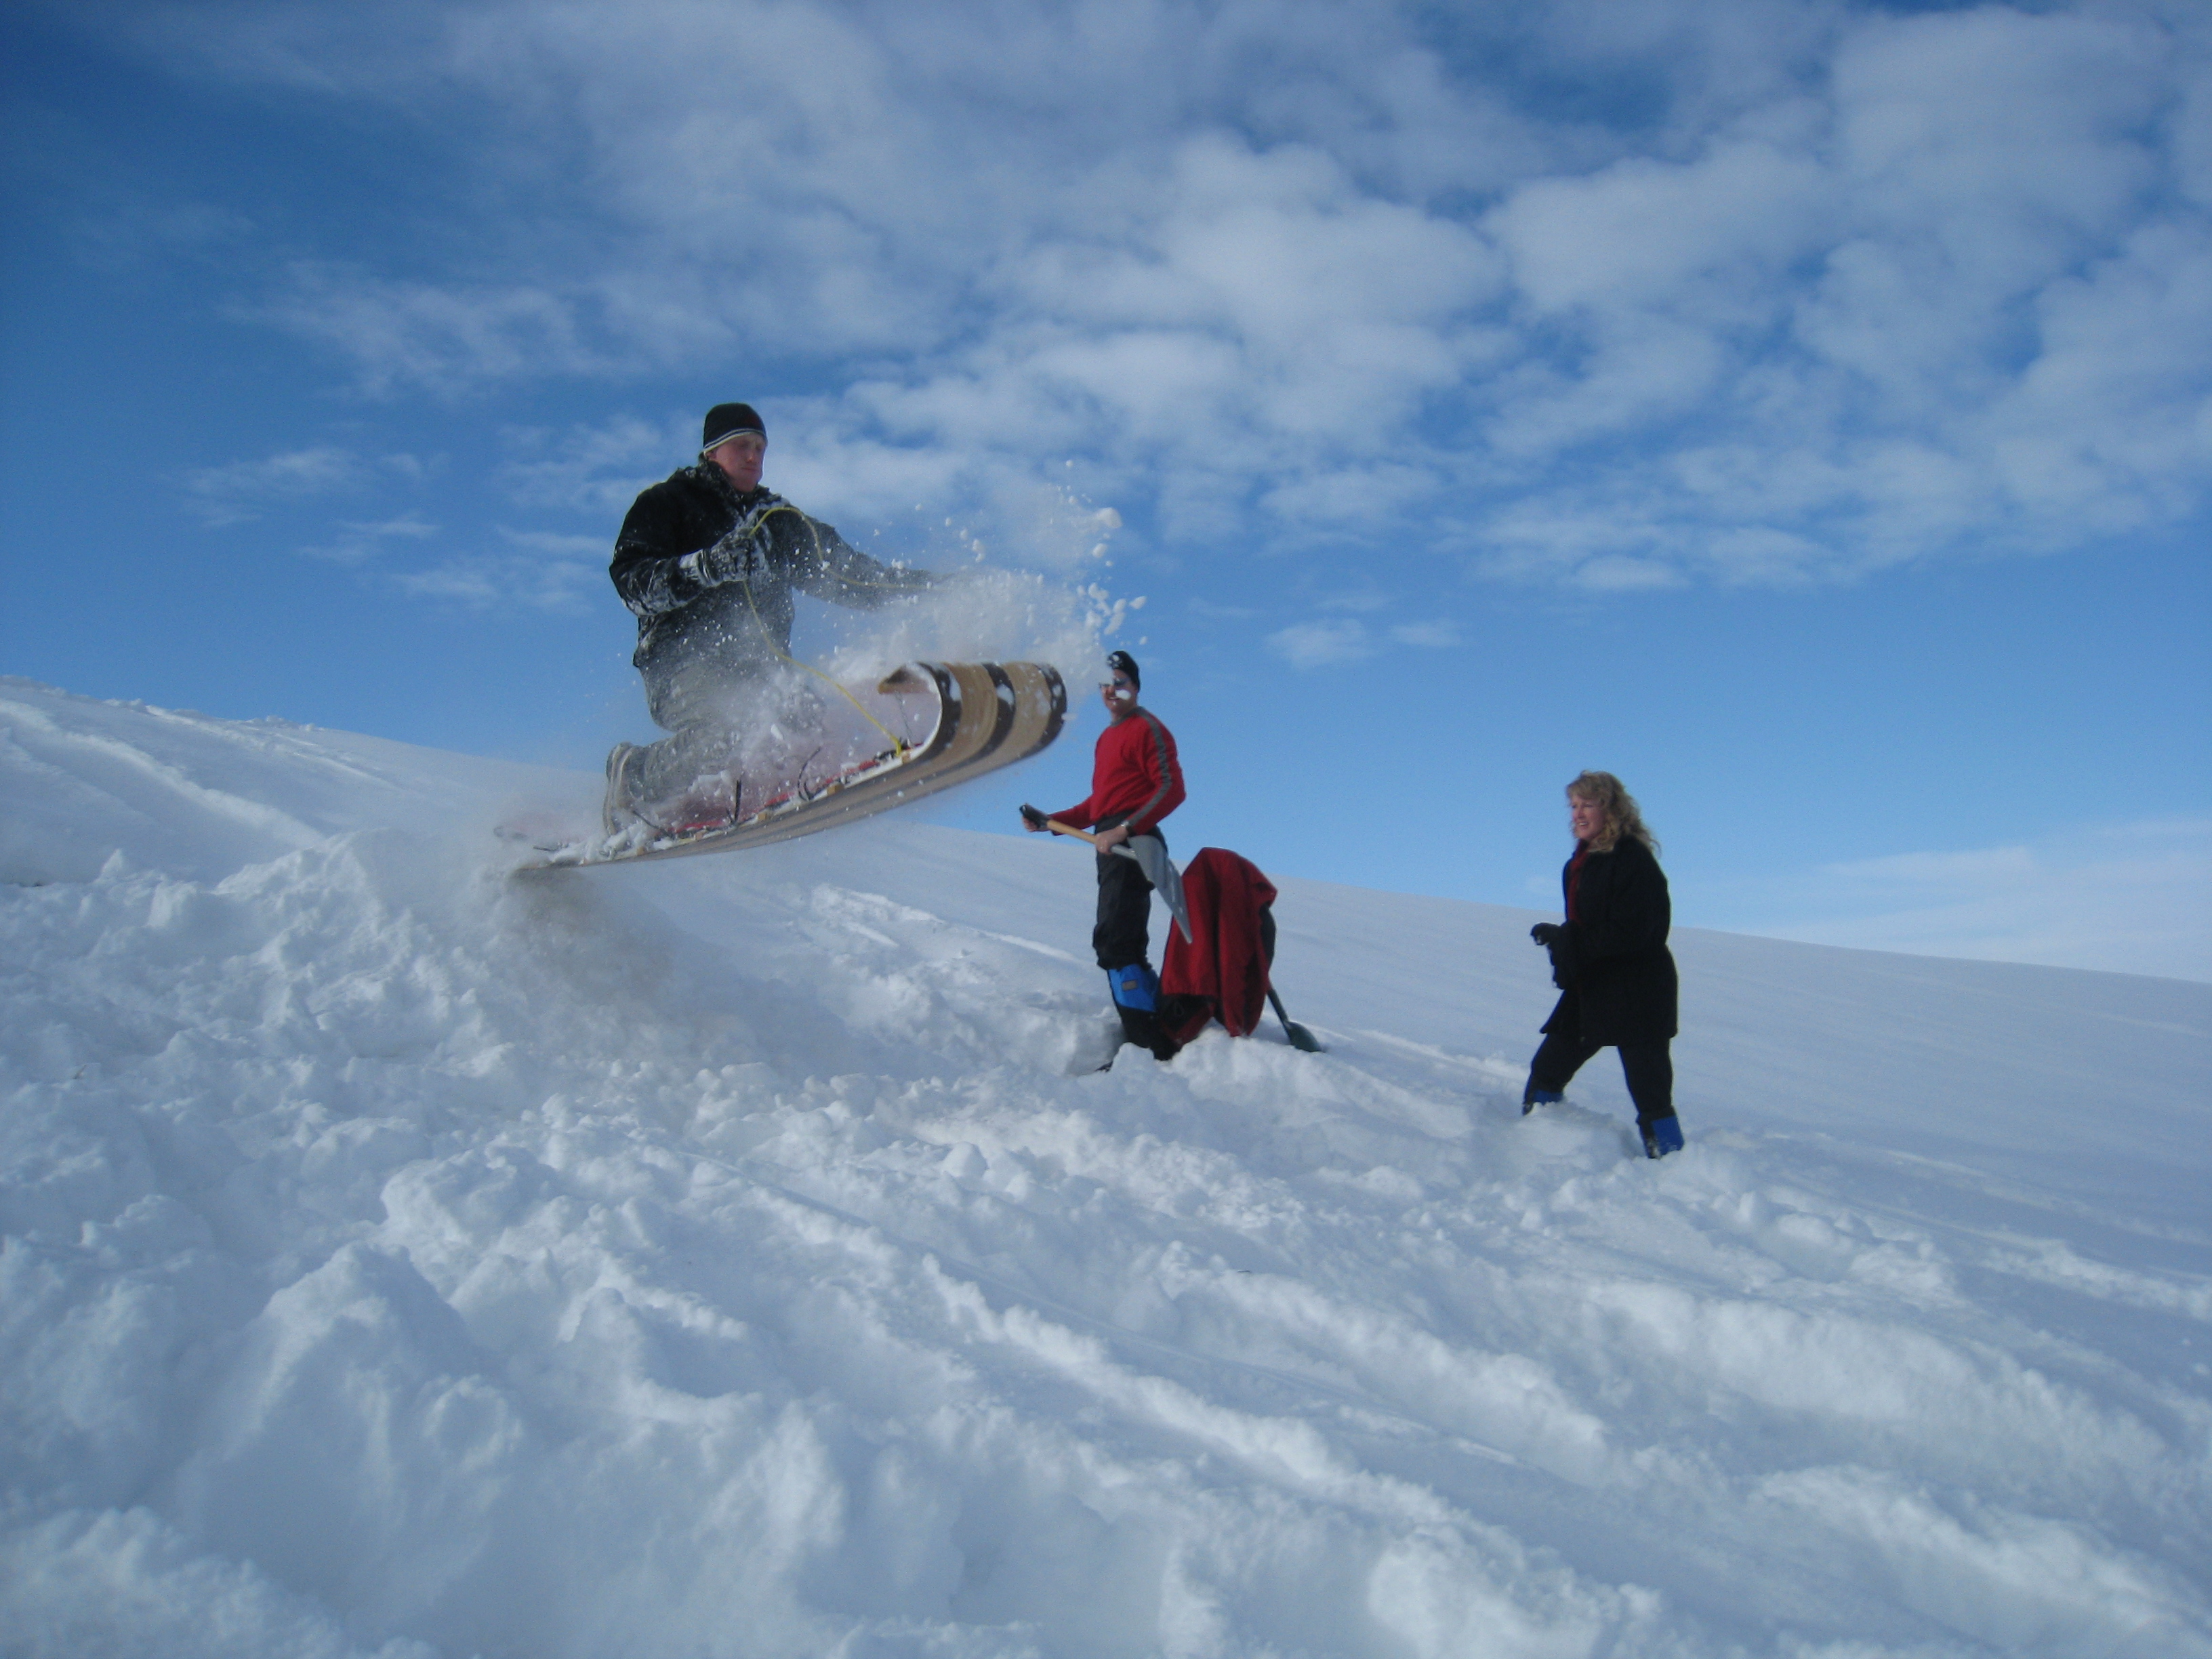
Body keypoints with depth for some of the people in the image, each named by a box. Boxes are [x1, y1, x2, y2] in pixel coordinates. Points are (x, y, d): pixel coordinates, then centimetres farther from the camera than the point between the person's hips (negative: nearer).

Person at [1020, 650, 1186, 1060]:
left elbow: (1171, 790, -14)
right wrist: (1051, 821, 17)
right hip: (1113, 846, 10)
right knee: (1122, 946, 9)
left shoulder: (1147, 729, -3)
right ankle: (1164, 1033, 12)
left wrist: (1125, 829, -23)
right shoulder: (1107, 737, 25)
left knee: (1114, 944, -16)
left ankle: (1150, 1046, -16)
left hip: (1133, 844, -10)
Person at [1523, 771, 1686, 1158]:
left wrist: (1563, 939, -19)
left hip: (1636, 995, -9)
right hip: (1591, 989, 9)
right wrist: (1560, 941, -2)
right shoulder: (1582, 862, 11)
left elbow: (1628, 934, -22)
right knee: (1546, 1071, 11)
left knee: (1650, 1090, -4)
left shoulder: (1633, 860, -16)